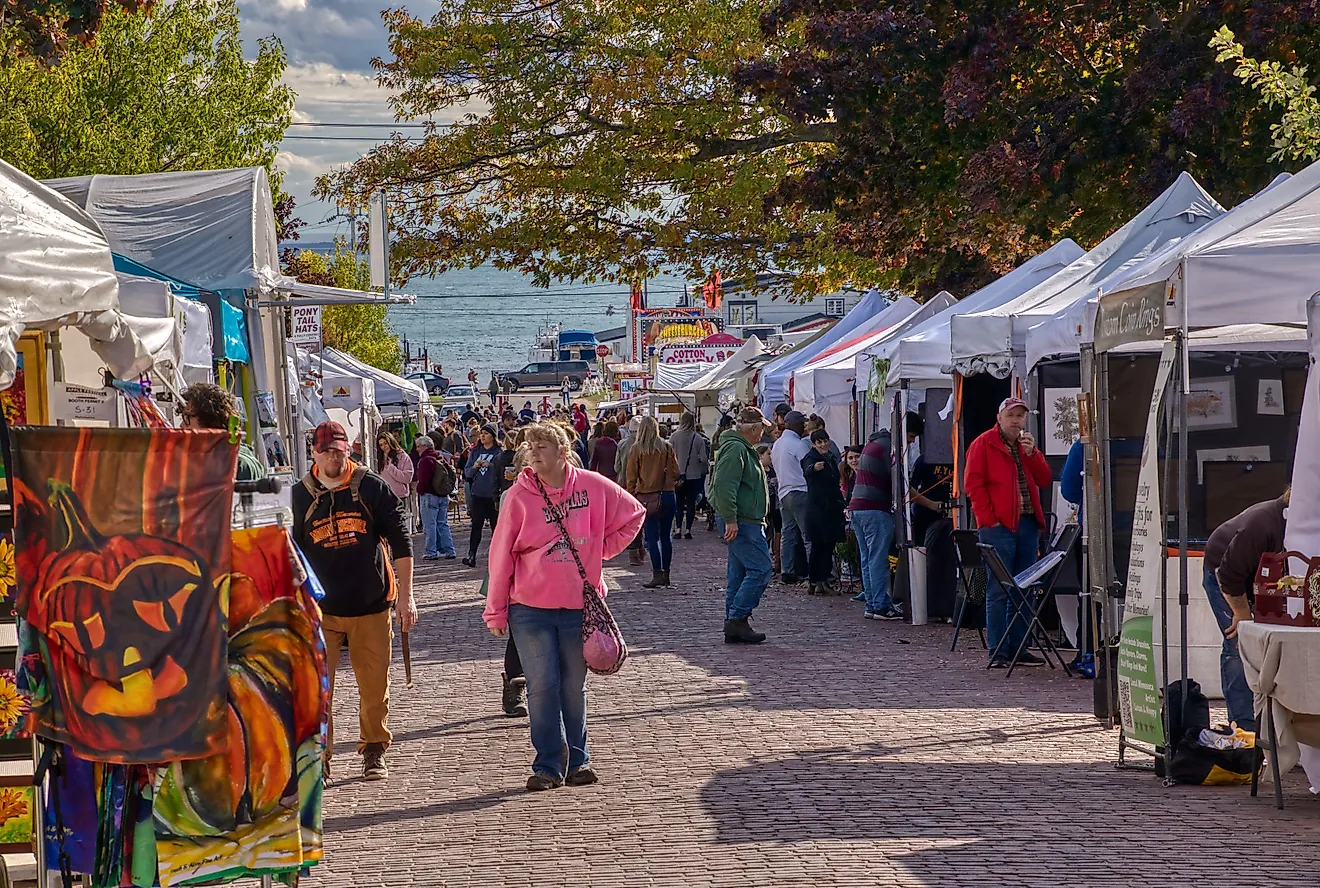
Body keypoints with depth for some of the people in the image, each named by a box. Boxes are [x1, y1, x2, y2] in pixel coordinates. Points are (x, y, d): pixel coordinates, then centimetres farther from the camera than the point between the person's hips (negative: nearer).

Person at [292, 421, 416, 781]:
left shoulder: (371, 487, 0)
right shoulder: (299, 496, 2)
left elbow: (400, 541, 2)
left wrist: (405, 595, -2)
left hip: (371, 605, 0)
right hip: (320, 608, 0)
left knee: (375, 686, 6)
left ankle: (374, 752, 23)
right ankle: (318, 755, 0)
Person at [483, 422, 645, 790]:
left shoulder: (593, 487, -2)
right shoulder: (519, 496, -5)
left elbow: (633, 514, 12)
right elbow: (501, 555, -2)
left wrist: (601, 550, 5)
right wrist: (496, 611, -2)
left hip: (579, 605, 1)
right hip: (530, 608, -1)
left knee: (575, 687, 9)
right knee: (542, 687, -1)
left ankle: (577, 760, 21)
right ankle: (548, 765, 7)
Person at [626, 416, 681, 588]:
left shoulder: (635, 449, -4)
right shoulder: (666, 447, 1)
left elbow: (632, 477, -2)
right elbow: (676, 472, 4)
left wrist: (631, 497, 6)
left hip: (647, 496, -2)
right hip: (667, 495, 3)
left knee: (652, 536, -2)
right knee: (665, 535, 10)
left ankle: (657, 574, -10)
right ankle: (665, 574, 15)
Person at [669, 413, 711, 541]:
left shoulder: (674, 437, -9)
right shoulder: (698, 439, -9)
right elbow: (704, 458, -8)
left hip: (678, 475, 0)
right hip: (694, 476, 0)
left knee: (679, 502, 10)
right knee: (691, 503, 8)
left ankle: (678, 529, 3)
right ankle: (687, 530, 7)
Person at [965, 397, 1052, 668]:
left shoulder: (1028, 445, 18)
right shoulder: (984, 444, 0)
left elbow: (1043, 480, 9)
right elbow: (974, 483, -7)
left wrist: (1032, 453, -5)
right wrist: (988, 518, -13)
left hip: (1027, 524, 7)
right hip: (999, 526, -6)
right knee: (998, 590, -6)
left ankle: (1018, 648, 15)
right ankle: (997, 652, -4)